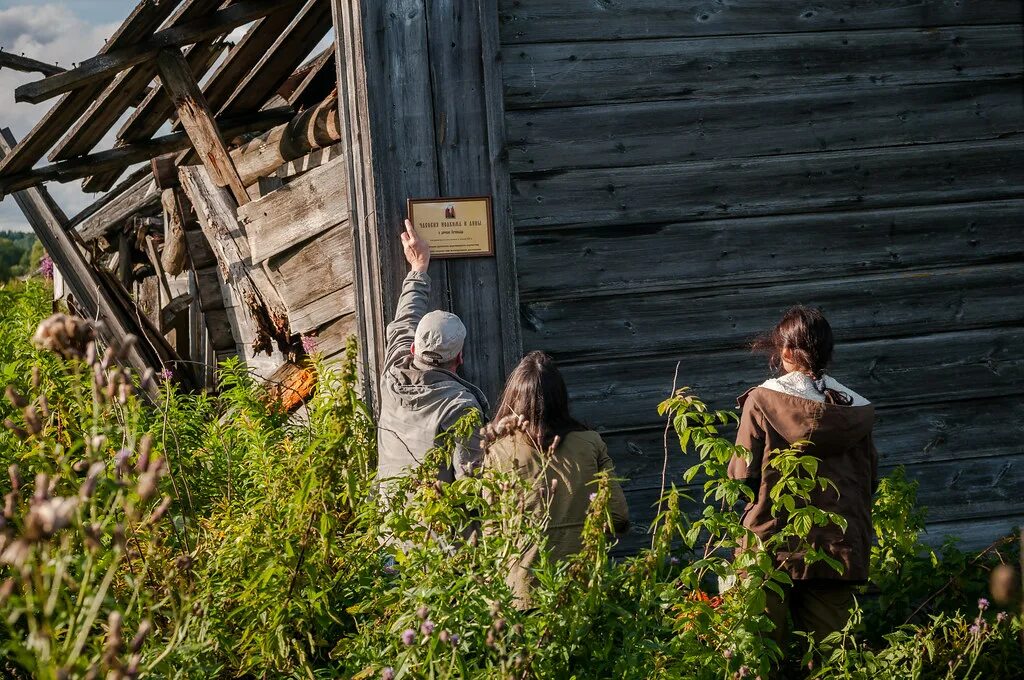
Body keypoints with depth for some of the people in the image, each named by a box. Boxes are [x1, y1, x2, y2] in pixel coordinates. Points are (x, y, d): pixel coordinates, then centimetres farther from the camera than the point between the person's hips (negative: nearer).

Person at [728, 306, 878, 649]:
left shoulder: (762, 401, -8)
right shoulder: (855, 409, 3)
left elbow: (741, 476, -8)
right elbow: (870, 480, 9)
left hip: (773, 544, -3)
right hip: (838, 549, 3)